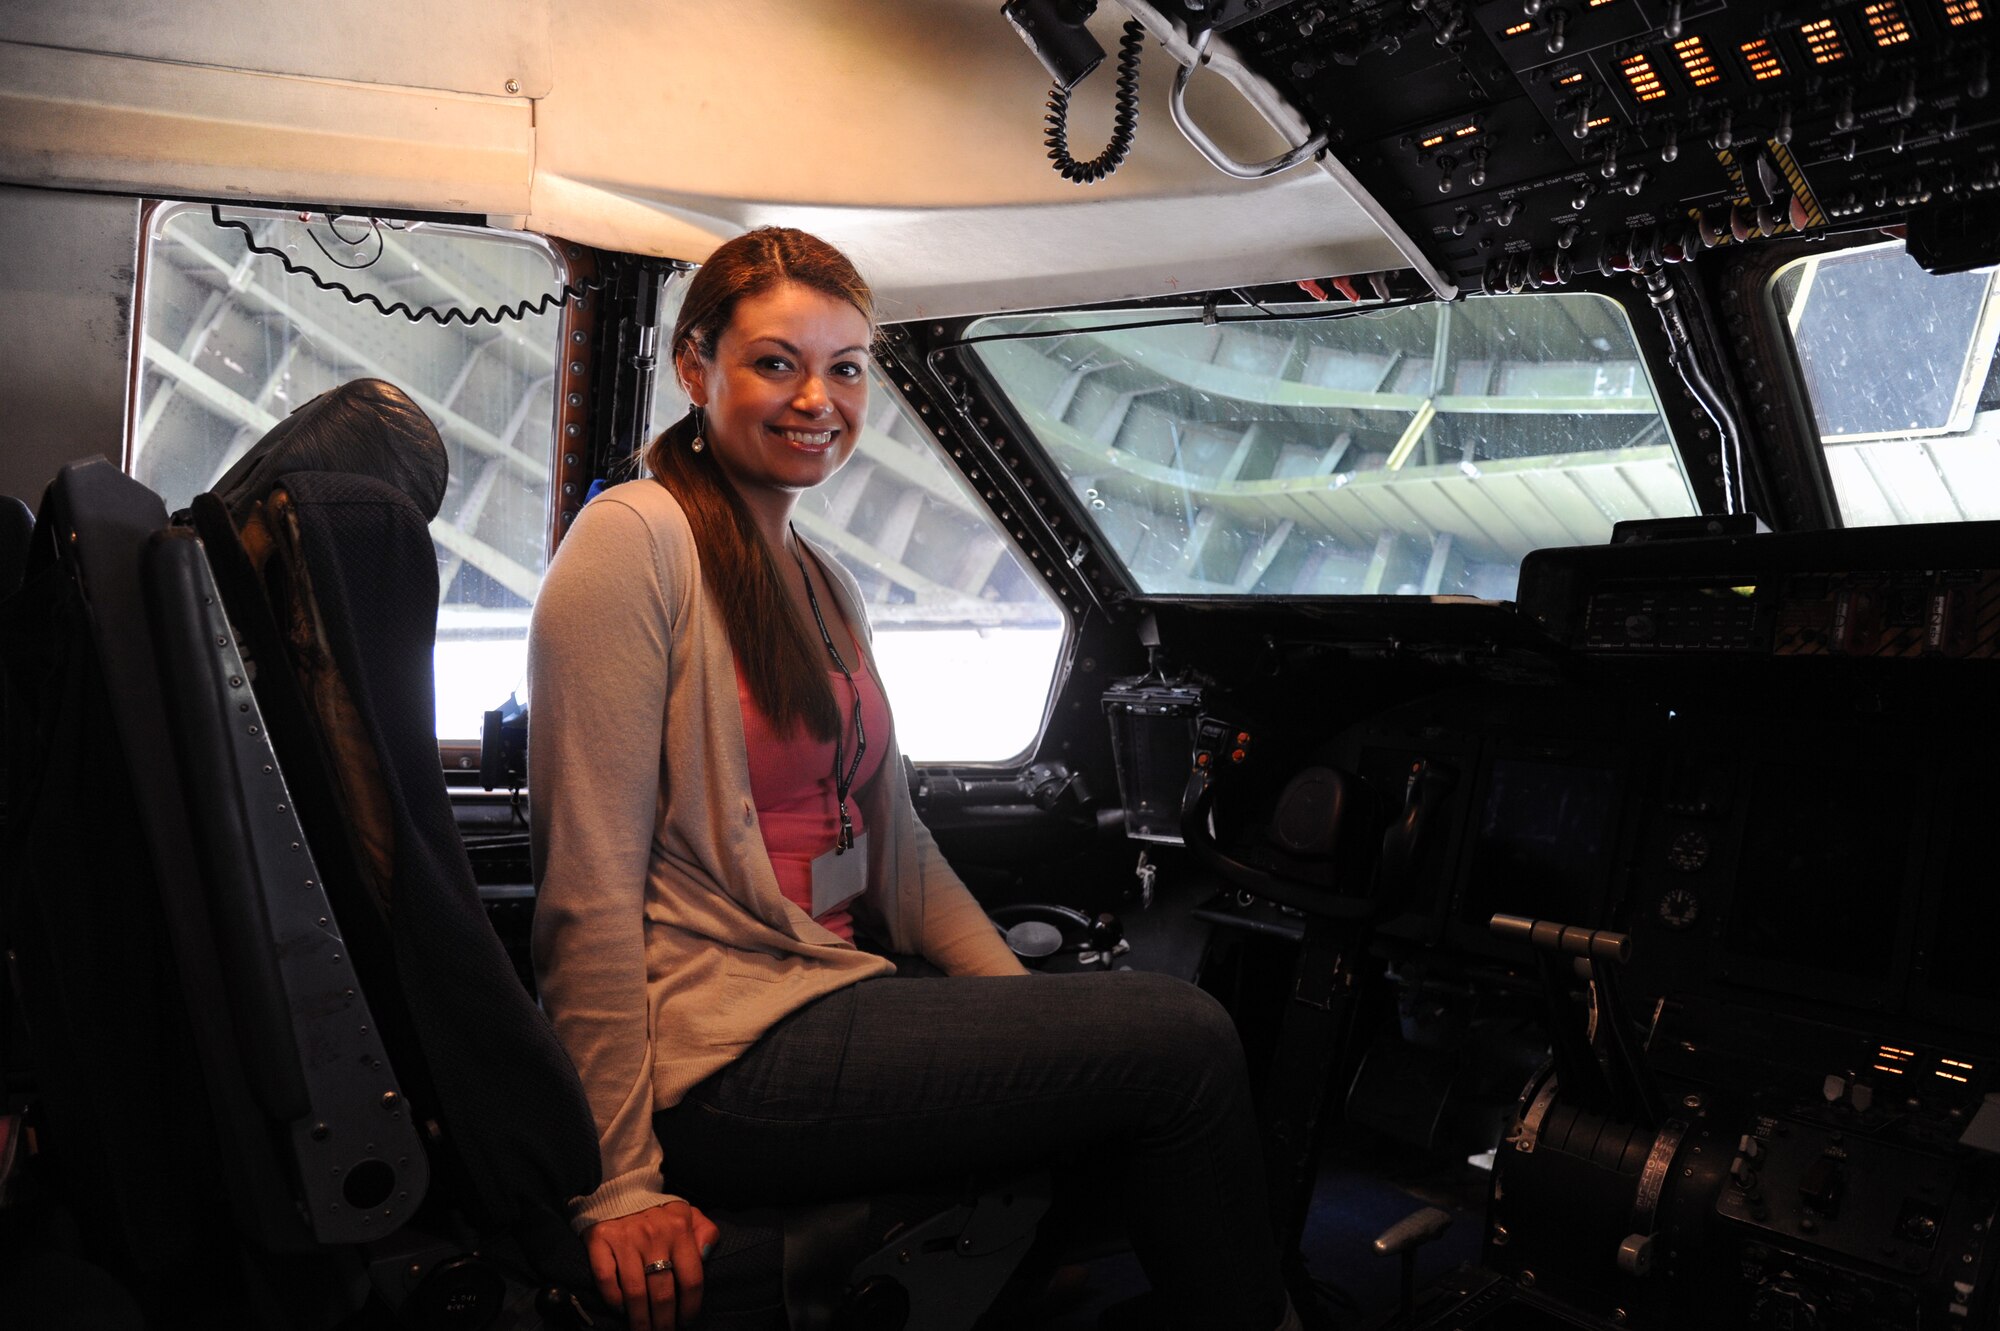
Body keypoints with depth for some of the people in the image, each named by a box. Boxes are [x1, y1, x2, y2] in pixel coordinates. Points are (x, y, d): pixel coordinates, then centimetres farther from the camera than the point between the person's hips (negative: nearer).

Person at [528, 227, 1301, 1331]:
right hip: (721, 1061, -7)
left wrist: (1037, 1013, 4)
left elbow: (895, 845, 15)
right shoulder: (634, 545, -10)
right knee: (1184, 1043, -11)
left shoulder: (823, 585, 15)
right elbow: (590, 886, -15)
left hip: (829, 1007, 8)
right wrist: (618, 1184, -16)